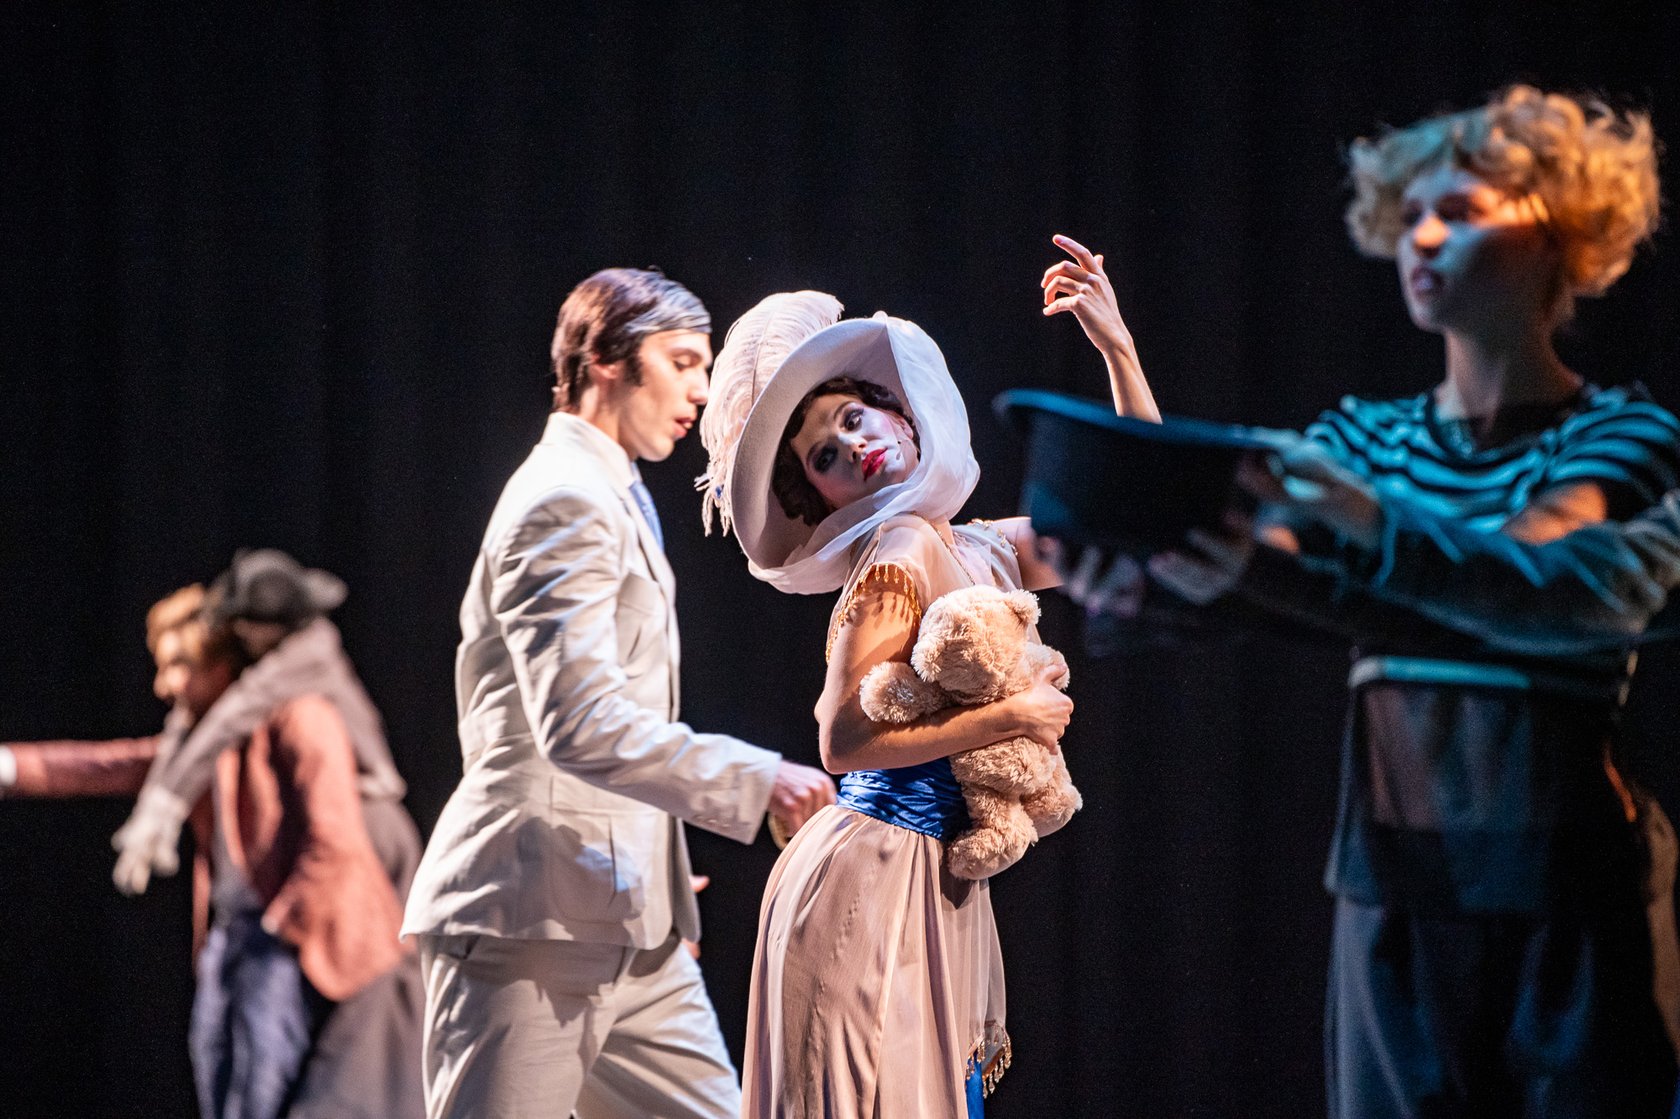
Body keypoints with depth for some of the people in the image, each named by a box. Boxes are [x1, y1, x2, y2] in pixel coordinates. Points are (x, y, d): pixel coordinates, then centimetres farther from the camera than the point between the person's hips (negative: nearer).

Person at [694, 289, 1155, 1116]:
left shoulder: (983, 550, 13)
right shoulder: (900, 555, -11)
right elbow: (843, 740, -19)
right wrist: (1012, 716, -15)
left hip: (937, 886, 8)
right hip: (867, 883, -8)